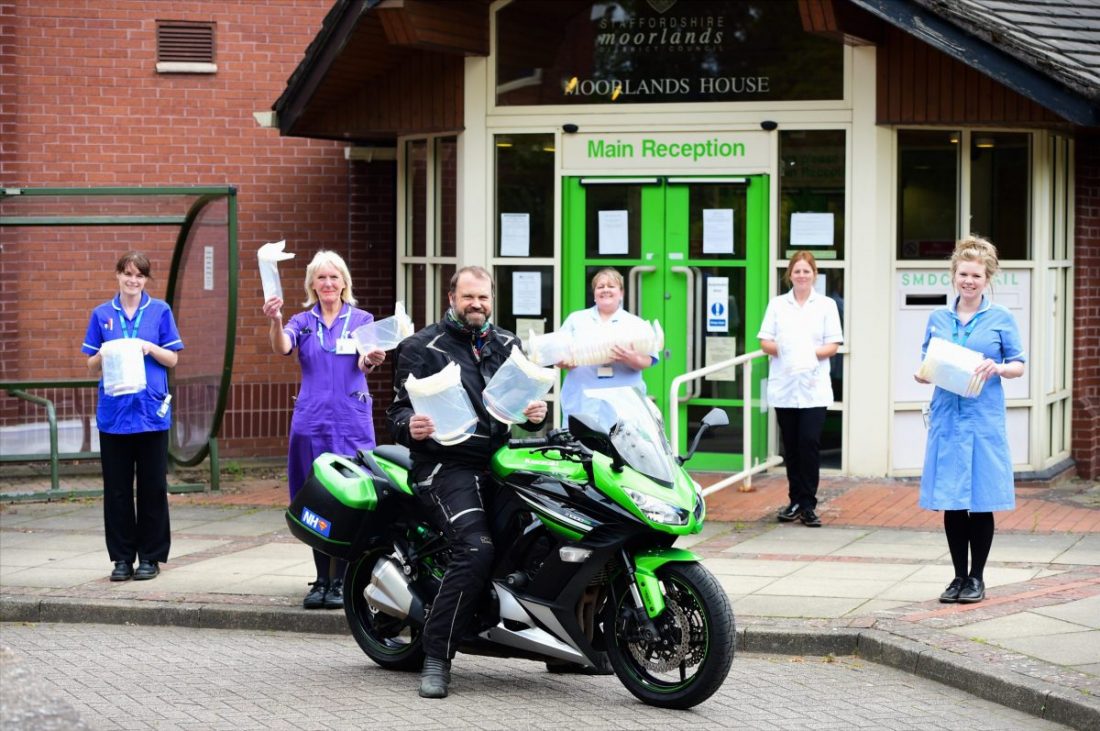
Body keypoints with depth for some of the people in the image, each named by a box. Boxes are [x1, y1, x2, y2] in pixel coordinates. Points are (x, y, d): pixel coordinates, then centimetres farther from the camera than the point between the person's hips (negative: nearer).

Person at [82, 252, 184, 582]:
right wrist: (103, 355, -11)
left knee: (152, 487, 2)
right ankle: (122, 557, 11)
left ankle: (150, 556, 10)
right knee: (117, 489, 4)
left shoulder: (160, 311, 4)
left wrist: (150, 348, -13)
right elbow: (92, 368, 11)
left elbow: (172, 359, 6)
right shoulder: (102, 314, 8)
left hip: (151, 411, -1)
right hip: (113, 413, 1)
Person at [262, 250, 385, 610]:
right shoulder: (303, 322, 9)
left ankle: (341, 581, 2)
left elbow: (363, 364, -9)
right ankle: (322, 579, 12)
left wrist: (372, 360, -33)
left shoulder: (361, 320, 6)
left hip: (352, 422, -2)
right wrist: (275, 321, -32)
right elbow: (282, 348, -12)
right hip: (311, 421, 2)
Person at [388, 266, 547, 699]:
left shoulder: (507, 346, 18)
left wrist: (535, 413, -4)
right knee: (476, 550, -27)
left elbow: (525, 397, 20)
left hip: (498, 460, 6)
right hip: (447, 465, -6)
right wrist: (410, 426, -26)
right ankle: (436, 657, -20)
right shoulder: (422, 348, 2)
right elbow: (399, 408, -3)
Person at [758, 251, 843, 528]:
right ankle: (795, 501, 14)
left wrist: (811, 354, -14)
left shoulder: (826, 305, 8)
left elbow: (833, 347, 3)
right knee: (791, 446, 4)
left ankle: (808, 505, -7)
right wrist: (781, 349, -13)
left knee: (809, 443, -11)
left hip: (814, 387, -2)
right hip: (784, 387, 2)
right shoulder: (777, 305, 12)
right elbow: (765, 343, 7)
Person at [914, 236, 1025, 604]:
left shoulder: (1001, 319, 2)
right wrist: (923, 374, -7)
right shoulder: (938, 318, 11)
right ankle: (959, 576, 16)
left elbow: (1018, 366, 4)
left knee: (981, 500, 1)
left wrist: (998, 368, -16)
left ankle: (976, 578, 12)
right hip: (947, 418, 3)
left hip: (984, 419, -3)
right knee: (951, 502, 5)